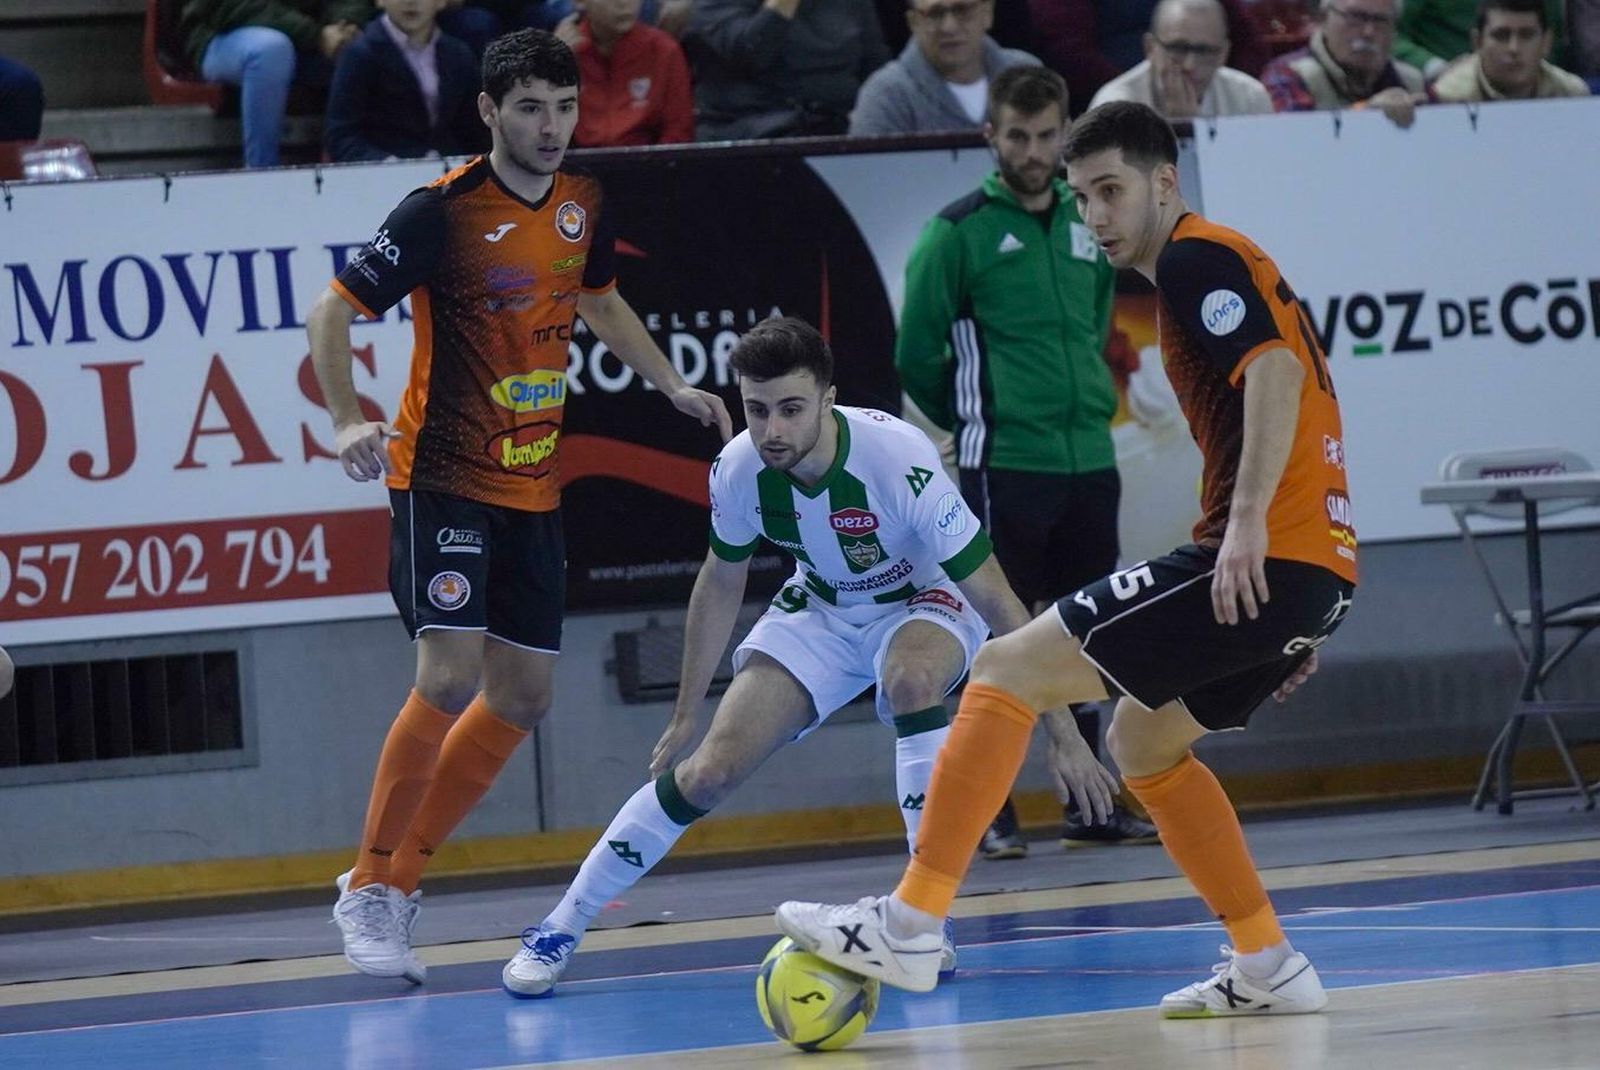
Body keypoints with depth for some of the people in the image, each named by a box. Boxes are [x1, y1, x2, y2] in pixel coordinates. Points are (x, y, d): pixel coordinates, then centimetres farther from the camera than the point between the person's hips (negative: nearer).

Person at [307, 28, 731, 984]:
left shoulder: (585, 206, 4)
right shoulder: (443, 212, -15)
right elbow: (332, 311, -13)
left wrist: (672, 384, 19)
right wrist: (350, 421, -27)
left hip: (533, 486, 7)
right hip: (442, 479, -7)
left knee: (523, 696, 7)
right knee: (451, 676, -19)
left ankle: (402, 873, 19)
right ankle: (370, 889, -7)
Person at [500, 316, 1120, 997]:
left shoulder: (898, 459, -35)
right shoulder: (738, 469, -22)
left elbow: (994, 598, -29)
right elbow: (721, 584, 0)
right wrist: (685, 713, 6)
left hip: (925, 604, -3)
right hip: (819, 611, 3)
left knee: (912, 678, -38)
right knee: (710, 767, -12)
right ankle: (560, 929, 2)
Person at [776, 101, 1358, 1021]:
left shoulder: (1197, 258, -5)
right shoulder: (1220, 264, 25)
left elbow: (1276, 369, -21)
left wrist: (1249, 519, -31)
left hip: (1265, 560, -10)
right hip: (1322, 570, 10)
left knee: (1009, 669, -9)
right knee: (1145, 739, 27)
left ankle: (912, 925, -13)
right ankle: (1269, 969, 23)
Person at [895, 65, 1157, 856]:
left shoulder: (1088, 226, 11)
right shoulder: (958, 233, -6)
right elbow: (917, 358, -4)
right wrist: (978, 420, 6)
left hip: (1090, 463, 5)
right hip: (1003, 468, -5)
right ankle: (993, 812, 2)